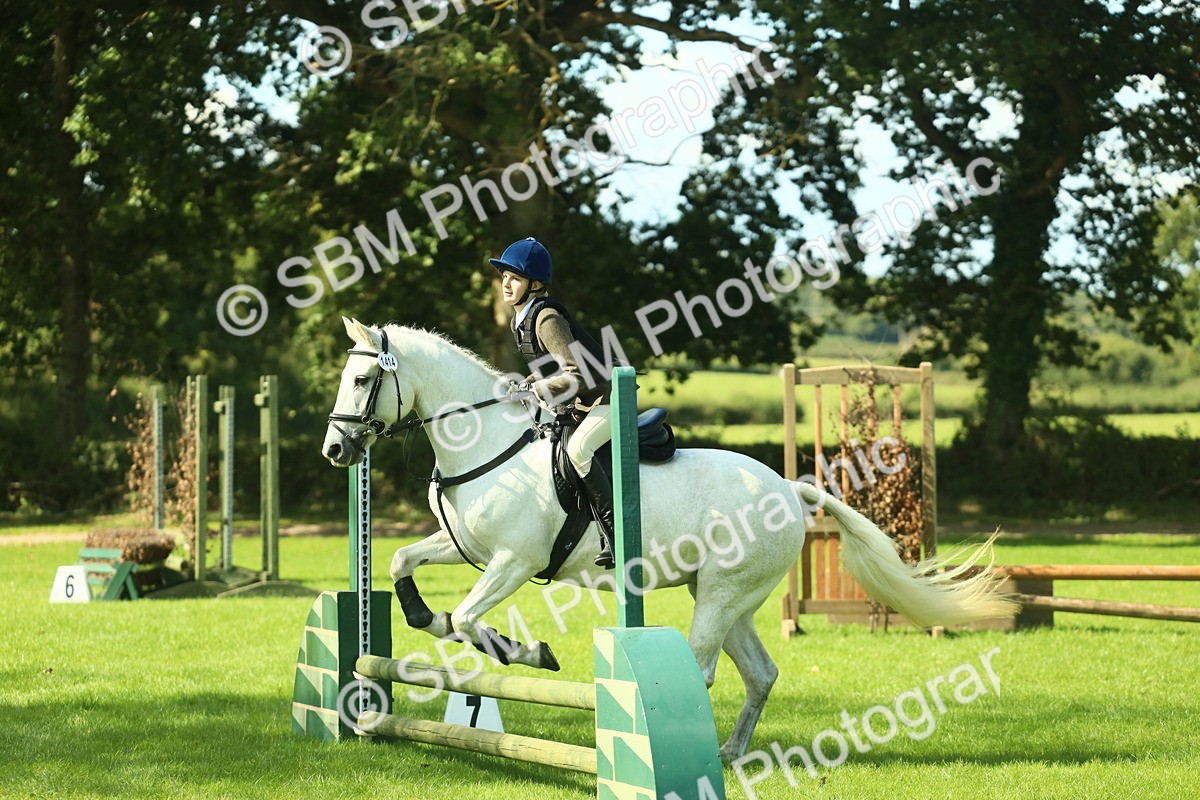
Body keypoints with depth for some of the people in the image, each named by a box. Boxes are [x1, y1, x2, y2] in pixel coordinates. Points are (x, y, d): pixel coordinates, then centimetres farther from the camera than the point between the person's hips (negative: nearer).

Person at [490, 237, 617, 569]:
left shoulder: (546, 318, -22)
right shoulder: (520, 319, 7)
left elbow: (578, 374, -29)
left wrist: (536, 389, -24)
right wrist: (529, 384, 5)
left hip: (607, 400, -11)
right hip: (580, 405, 11)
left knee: (577, 449, -33)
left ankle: (614, 533, -32)